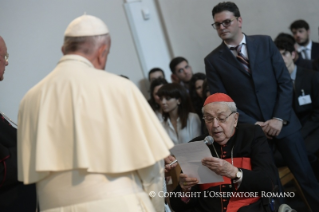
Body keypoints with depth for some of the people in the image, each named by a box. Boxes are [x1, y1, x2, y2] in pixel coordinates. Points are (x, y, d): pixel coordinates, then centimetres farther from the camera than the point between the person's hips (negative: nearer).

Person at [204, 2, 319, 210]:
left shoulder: (265, 43, 2)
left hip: (283, 123, 1)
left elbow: (285, 82, 0)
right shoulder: (213, 60, 0)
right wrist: (252, 125, -11)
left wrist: (279, 118, -11)